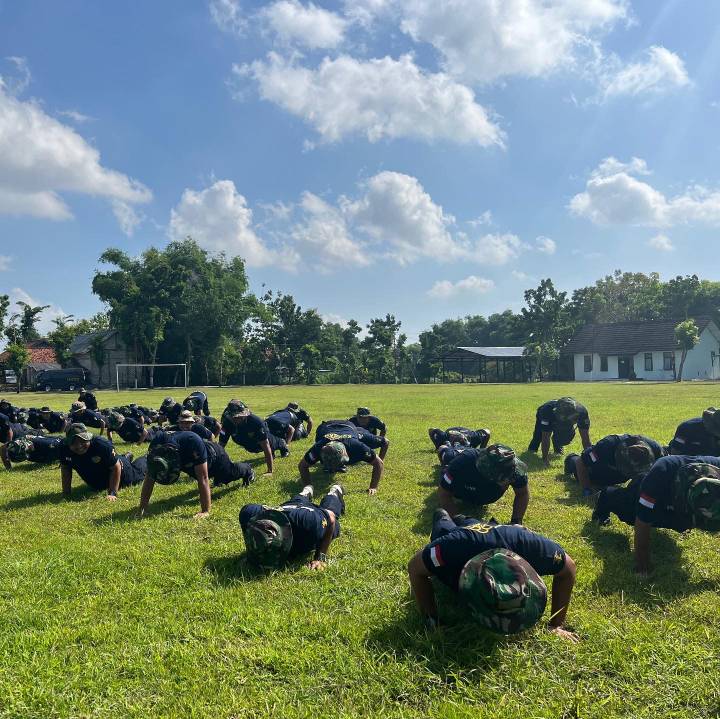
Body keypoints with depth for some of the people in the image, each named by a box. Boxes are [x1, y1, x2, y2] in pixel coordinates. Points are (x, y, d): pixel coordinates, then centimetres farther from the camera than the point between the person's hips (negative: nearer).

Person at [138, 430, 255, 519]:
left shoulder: (193, 442, -51)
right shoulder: (156, 445, -39)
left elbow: (203, 478, -47)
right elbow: (149, 477, -30)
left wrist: (205, 511, -45)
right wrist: (142, 508, -32)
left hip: (214, 456, -4)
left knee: (231, 473, 25)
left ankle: (248, 470, 57)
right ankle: (218, 479, 65)